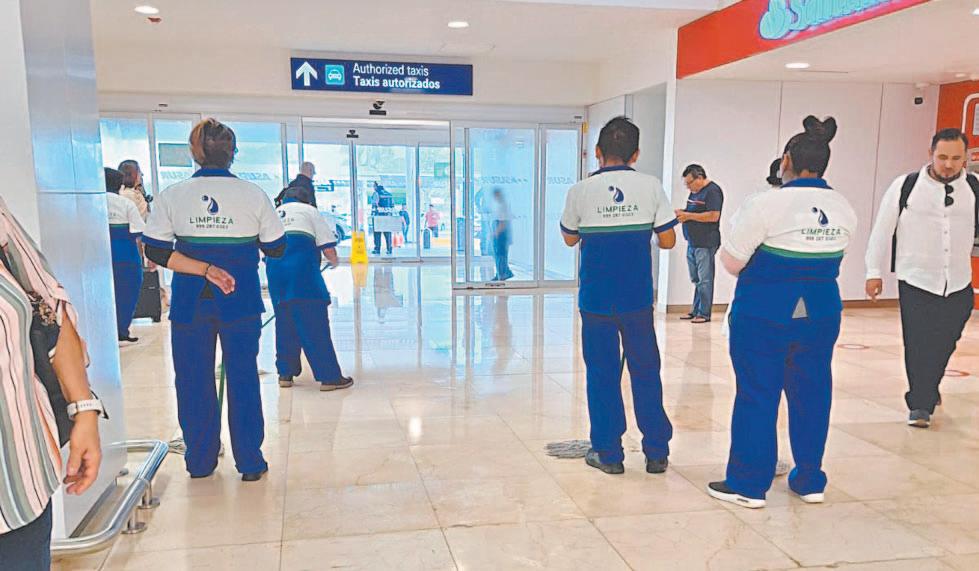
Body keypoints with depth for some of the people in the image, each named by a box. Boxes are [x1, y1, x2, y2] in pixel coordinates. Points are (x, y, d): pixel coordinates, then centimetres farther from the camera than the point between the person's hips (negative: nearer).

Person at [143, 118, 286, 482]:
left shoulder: (172, 196, -3)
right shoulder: (253, 195, -5)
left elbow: (156, 251, -8)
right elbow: (276, 248, 1)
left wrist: (205, 270, -12)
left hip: (190, 302, 1)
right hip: (241, 301, 0)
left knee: (193, 380, 12)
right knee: (243, 378, 9)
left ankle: (200, 461, 23)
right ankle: (250, 462, 15)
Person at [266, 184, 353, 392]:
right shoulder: (309, 210, 13)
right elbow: (328, 250, 4)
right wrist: (335, 261, 25)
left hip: (275, 273, 5)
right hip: (303, 272, -5)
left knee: (284, 324, 16)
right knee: (315, 325, -4)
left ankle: (285, 373, 21)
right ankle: (329, 377, -3)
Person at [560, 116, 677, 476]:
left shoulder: (581, 191, -5)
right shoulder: (651, 187, -4)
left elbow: (570, 239, 9)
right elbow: (668, 241, -1)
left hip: (596, 298, -1)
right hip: (638, 298, 1)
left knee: (602, 374, 9)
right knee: (646, 372, 13)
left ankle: (608, 453, 16)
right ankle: (657, 452, 21)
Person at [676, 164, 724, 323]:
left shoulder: (712, 191, -12)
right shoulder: (695, 191, 16)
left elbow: (713, 216, -20)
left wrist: (689, 216, -17)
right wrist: (682, 213, 5)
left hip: (705, 244, -9)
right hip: (692, 242, 9)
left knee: (704, 280, -4)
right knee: (696, 280, 13)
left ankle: (704, 314, 2)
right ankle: (695, 311, 20)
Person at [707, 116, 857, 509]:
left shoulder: (765, 204, -15)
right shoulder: (844, 209, 3)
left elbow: (731, 262, -11)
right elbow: (829, 260, 11)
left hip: (765, 315, -5)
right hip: (821, 313, 5)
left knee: (757, 396, 5)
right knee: (812, 395, 15)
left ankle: (748, 485, 15)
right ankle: (809, 481, 28)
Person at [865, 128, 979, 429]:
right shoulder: (905, 186, -6)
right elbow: (882, 229, 0)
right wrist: (874, 272, 2)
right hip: (915, 282, -3)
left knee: (944, 346, 15)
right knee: (918, 348, -4)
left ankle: (928, 390, 41)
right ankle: (920, 405, 13)